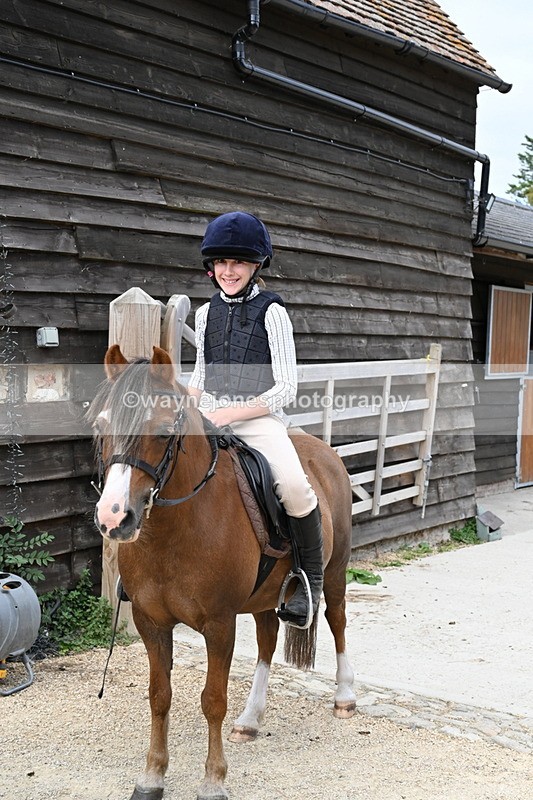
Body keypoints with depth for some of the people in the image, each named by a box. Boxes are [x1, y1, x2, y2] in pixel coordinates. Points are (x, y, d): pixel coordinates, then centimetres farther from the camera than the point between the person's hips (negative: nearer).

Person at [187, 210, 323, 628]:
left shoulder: (271, 312, -4)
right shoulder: (206, 313, 11)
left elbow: (286, 389, -9)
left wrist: (228, 414, -16)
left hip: (260, 418, -5)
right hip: (209, 417, 6)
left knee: (294, 485, -31)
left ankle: (310, 577, -9)